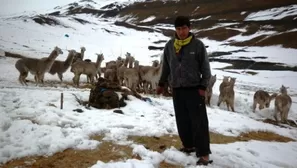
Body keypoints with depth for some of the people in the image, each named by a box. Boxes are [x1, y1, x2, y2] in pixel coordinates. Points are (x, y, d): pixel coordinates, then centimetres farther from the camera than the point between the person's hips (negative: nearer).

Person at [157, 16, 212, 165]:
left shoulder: (198, 45, -6)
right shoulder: (169, 46, 4)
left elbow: (205, 67, -3)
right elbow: (166, 66, 14)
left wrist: (203, 86, -8)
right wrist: (161, 83, 17)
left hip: (194, 89, -4)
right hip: (177, 89, 4)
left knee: (199, 122, -6)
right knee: (182, 121, 11)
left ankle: (204, 154, -2)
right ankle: (189, 145, 28)